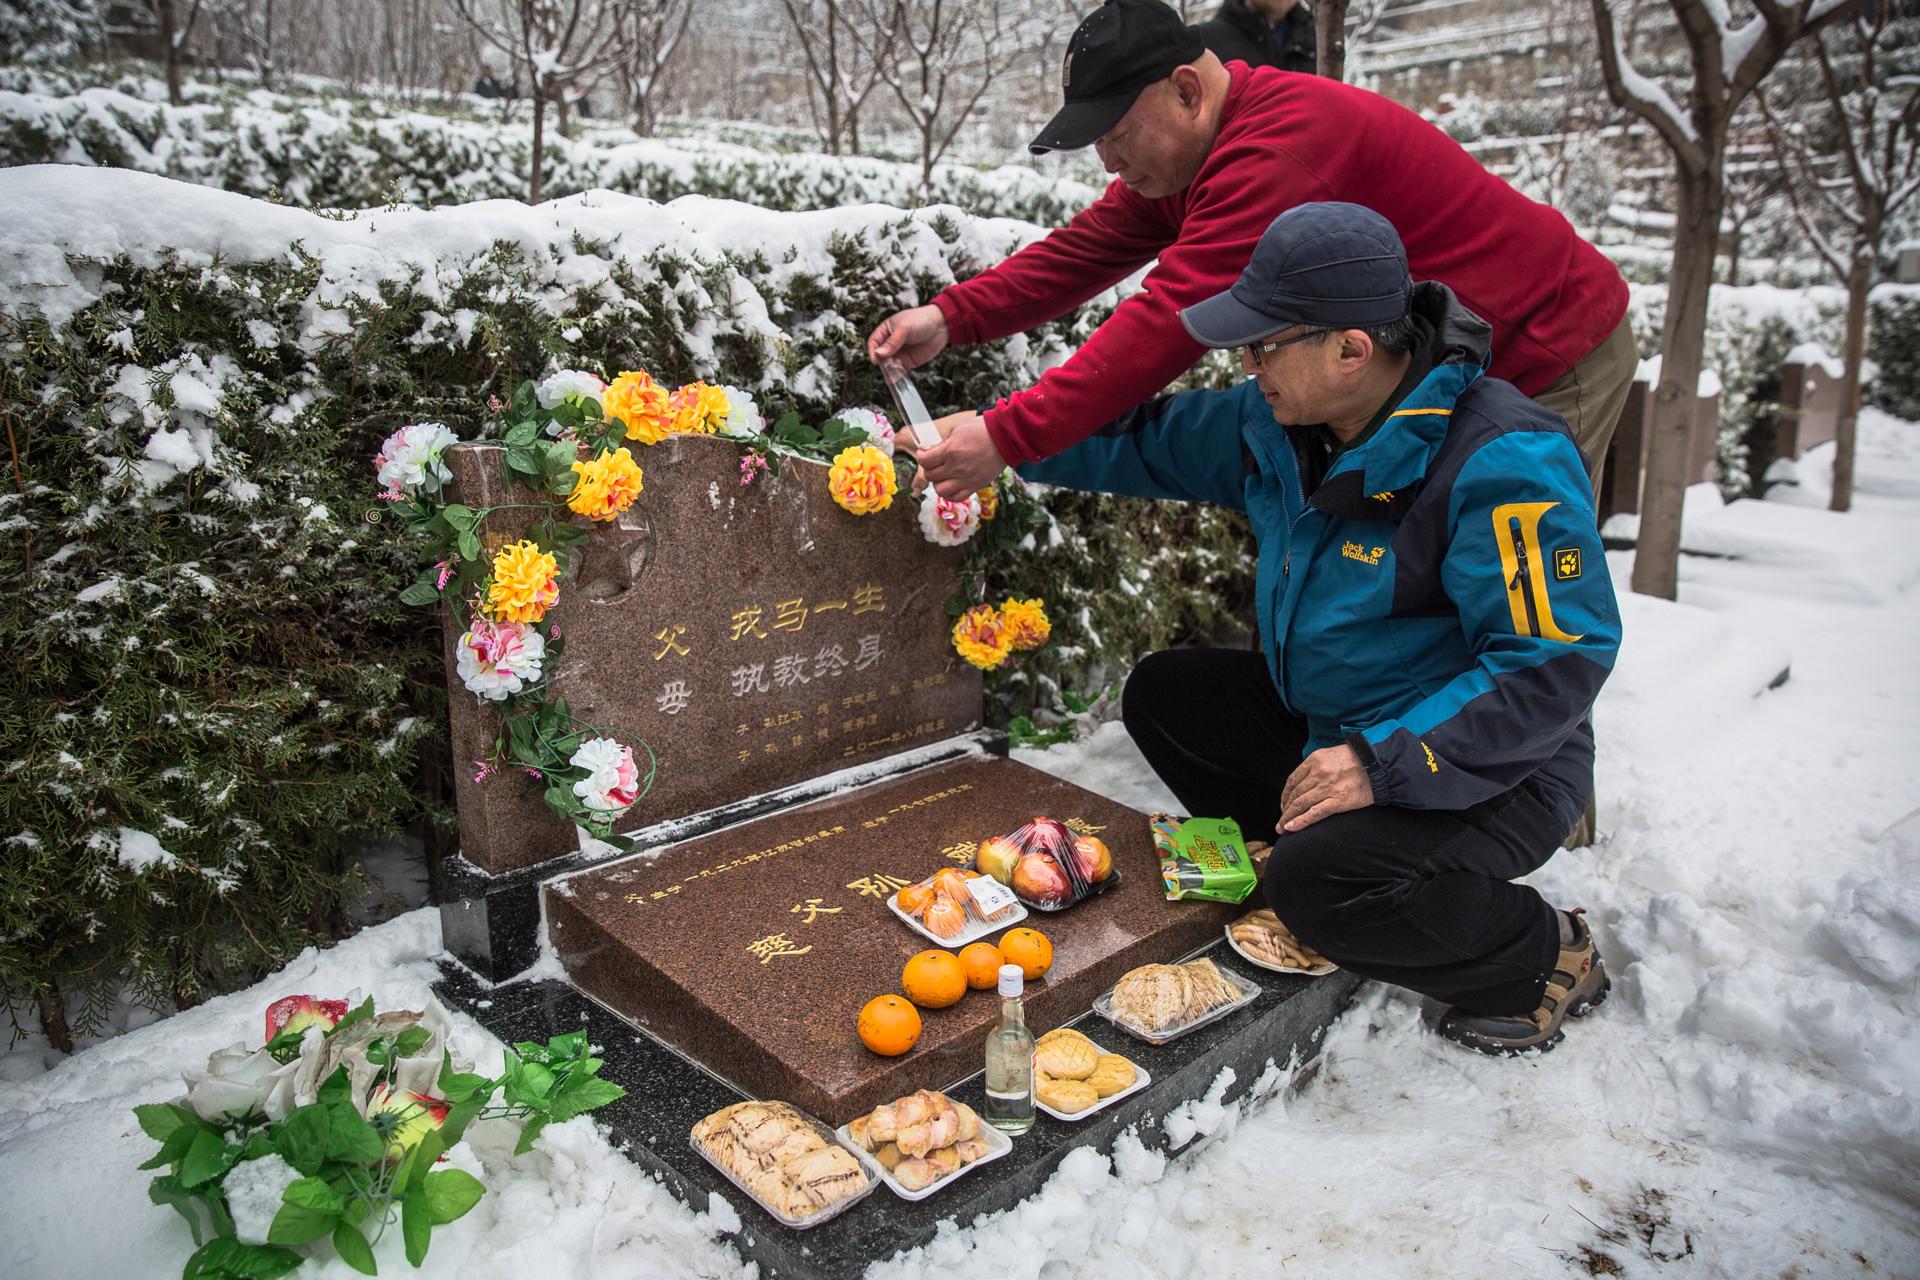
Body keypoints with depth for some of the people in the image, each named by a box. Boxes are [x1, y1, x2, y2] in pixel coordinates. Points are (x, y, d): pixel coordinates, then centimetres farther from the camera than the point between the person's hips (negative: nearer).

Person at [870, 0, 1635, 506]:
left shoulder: (1282, 145, -33)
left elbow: (1170, 320, -38)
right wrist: (952, 317, -15)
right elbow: (1085, 251, -2)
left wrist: (1007, 437, -38)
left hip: (1550, 360, -9)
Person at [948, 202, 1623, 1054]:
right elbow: (1149, 442, 10)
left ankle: (1543, 958, -1)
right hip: (1322, 723, 8)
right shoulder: (1279, 421, -4)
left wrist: (1387, 763, -35)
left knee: (1320, 883, -31)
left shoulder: (1503, 460, -28)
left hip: (1486, 770, -8)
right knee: (1162, 696, 5)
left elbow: (1556, 664, -30)